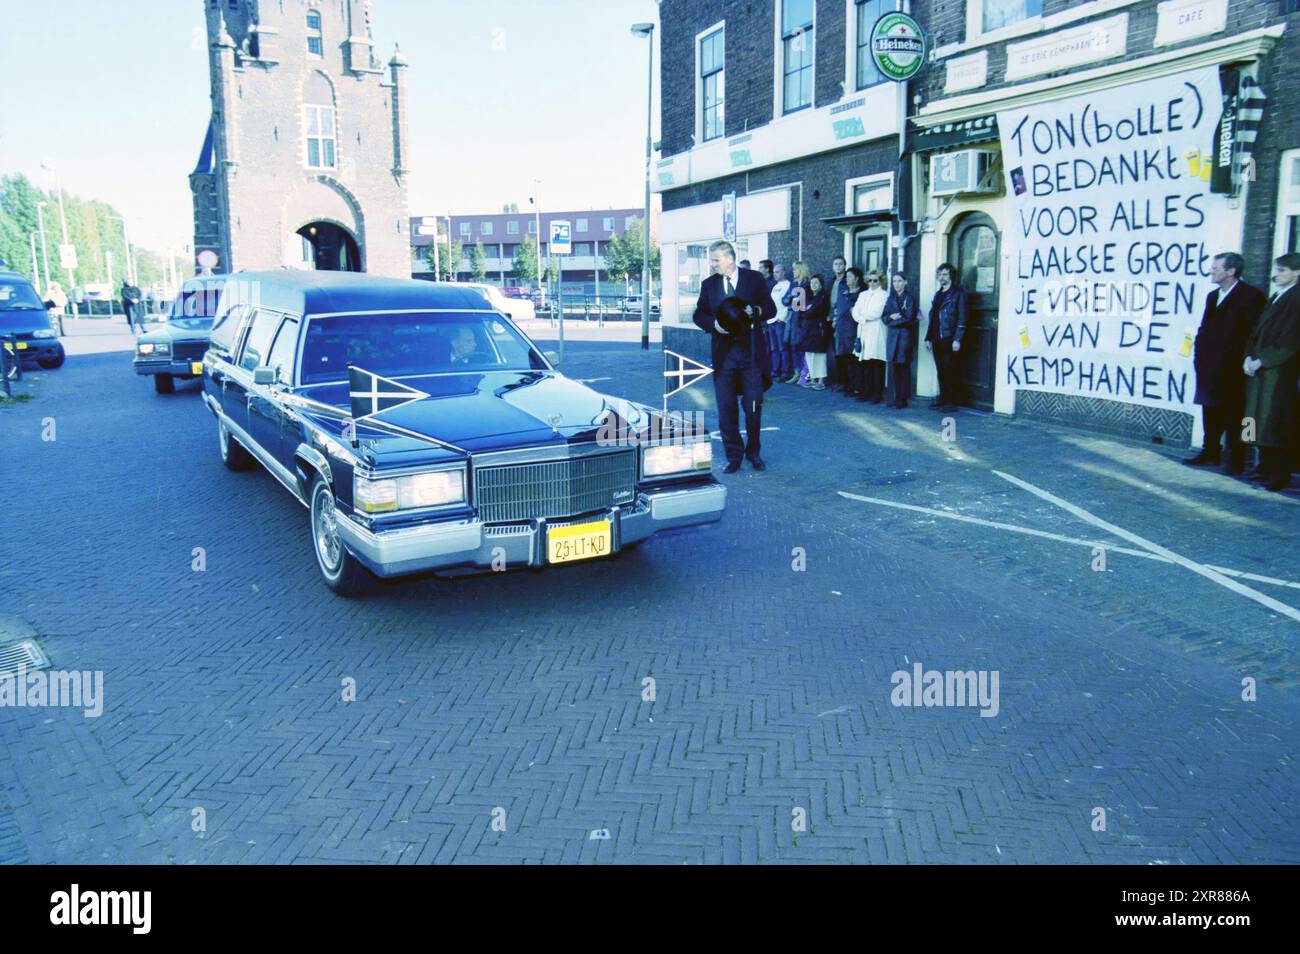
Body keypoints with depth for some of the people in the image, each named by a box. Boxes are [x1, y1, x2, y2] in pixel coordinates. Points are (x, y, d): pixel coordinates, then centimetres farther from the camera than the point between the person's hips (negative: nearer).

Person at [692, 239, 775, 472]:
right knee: (726, 409, 3)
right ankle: (733, 456, 15)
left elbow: (771, 308, 3)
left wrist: (755, 311, -18)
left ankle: (754, 453, 21)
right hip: (724, 353, 2)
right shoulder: (708, 284, 8)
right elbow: (699, 315, 10)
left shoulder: (755, 279, 1)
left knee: (753, 406, 2)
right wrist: (714, 324, -10)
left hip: (751, 352, -2)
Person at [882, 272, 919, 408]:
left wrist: (893, 320, -4)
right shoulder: (891, 298, 16)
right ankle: (897, 397, 10)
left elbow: (909, 318, -10)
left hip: (905, 335, -5)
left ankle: (903, 399, -2)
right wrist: (891, 317, -10)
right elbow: (885, 317, 10)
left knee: (904, 367, -5)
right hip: (892, 336, 5)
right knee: (894, 367, 4)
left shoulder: (910, 297, -1)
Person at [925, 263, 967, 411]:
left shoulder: (958, 293, -3)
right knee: (941, 371, 9)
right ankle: (942, 398, 15)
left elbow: (962, 318, -9)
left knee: (949, 371, -5)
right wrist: (928, 338, 14)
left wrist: (957, 339, -15)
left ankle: (951, 402, 0)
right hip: (937, 339, 6)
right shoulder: (938, 294, 19)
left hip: (949, 339, -6)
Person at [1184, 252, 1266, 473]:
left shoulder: (1251, 296, -8)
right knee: (1211, 412, 13)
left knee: (1233, 414, -1)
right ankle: (1211, 453, 22)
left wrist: (1244, 359, -15)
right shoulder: (1213, 296, 16)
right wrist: (1199, 355, 6)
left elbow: (1254, 332, -13)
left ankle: (1235, 459, 5)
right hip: (1209, 368, 7)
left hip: (1232, 370, -7)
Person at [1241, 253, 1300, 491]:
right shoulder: (1274, 298, 18)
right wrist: (1249, 357, 2)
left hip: (1280, 371, -8)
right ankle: (1267, 469, 14)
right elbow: (1257, 332, 17)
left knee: (1274, 422, -7)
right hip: (1259, 369, 8)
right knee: (1262, 422, 8)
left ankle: (1279, 475, -1)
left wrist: (1261, 360, -14)